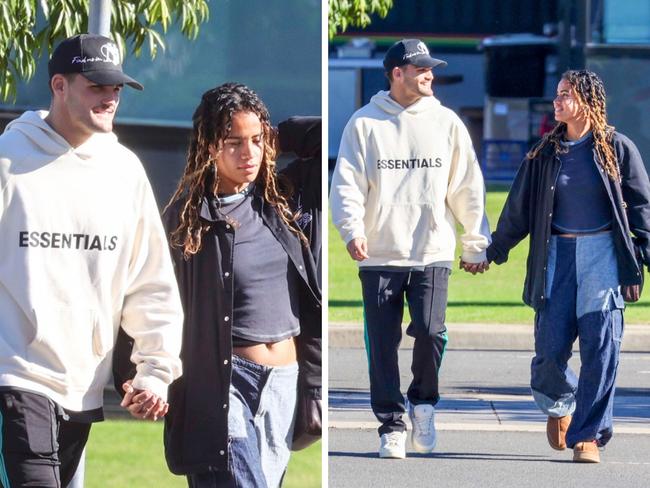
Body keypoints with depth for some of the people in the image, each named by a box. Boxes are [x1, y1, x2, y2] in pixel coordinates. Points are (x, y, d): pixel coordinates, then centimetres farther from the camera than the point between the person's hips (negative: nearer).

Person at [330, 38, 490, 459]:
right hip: (380, 254, 0)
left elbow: (469, 188, 13)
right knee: (383, 343, 0)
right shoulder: (365, 123, 4)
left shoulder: (445, 122, 9)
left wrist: (476, 244, 12)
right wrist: (353, 229, -17)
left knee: (431, 331, -14)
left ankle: (424, 402, 12)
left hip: (433, 252, 0)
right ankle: (392, 425, 10)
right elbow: (347, 183, -1)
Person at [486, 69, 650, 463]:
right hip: (558, 255, 2)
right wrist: (493, 251, 15)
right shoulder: (546, 154, 10)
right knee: (551, 346, -4)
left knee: (601, 348, -8)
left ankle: (588, 435, -2)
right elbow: (519, 209, 15)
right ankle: (558, 405, 27)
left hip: (603, 255, -2)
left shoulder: (617, 148, 2)